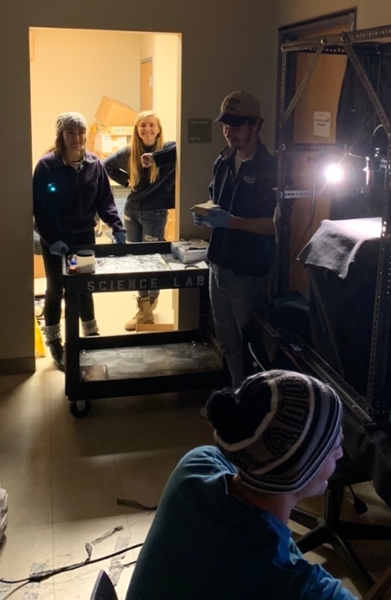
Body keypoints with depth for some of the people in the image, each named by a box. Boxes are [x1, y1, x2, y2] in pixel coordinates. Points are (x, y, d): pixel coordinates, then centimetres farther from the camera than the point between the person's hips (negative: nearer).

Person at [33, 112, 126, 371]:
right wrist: (51, 239, -20)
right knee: (55, 290, 8)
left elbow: (105, 201, -1)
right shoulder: (47, 165, -14)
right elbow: (39, 207, -13)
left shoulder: (94, 164, -3)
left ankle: (92, 334, 32)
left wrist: (118, 227, -15)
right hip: (56, 240, -3)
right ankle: (55, 344, 21)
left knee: (85, 288, 16)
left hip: (85, 237, 3)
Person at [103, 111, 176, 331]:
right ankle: (144, 305, 26)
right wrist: (126, 181, 5)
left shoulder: (167, 149, -12)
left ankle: (150, 301, 25)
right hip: (132, 211, 5)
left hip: (155, 214, -5)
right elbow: (108, 166, 19)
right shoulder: (128, 153, 1)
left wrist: (156, 157, -34)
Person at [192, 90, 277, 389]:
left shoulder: (271, 168, -15)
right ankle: (237, 391, 35)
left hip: (249, 271, -7)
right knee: (227, 340, 18)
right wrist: (207, 213, -1)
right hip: (219, 265, 7)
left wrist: (231, 221, -27)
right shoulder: (224, 161, 8)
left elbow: (276, 224, -20)